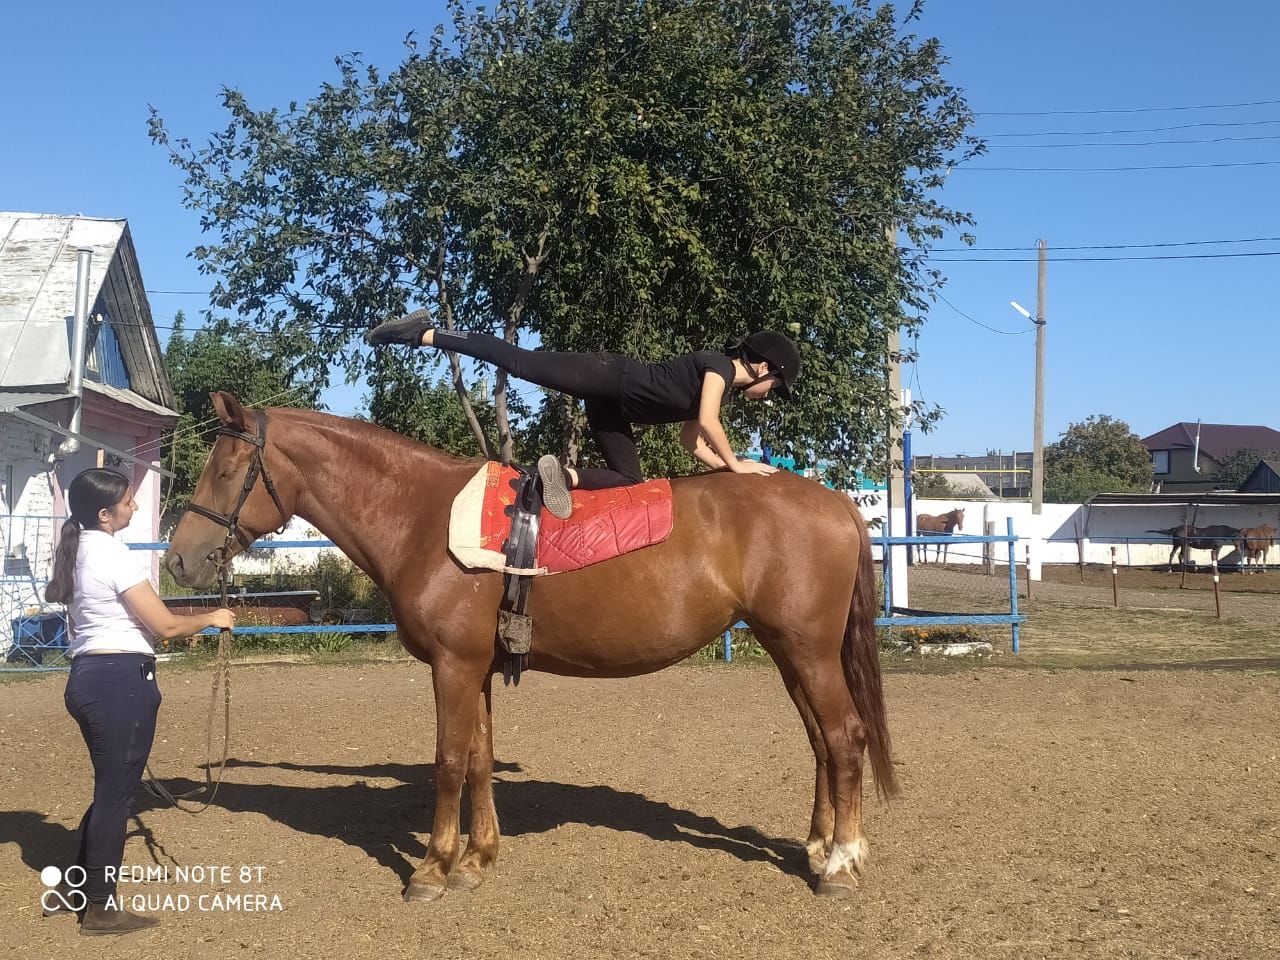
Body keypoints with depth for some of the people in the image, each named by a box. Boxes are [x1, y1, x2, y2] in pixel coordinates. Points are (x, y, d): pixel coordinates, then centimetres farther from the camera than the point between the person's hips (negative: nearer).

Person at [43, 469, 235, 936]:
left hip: (86, 675, 10)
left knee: (109, 788, 21)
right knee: (116, 793, 1)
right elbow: (164, 624, -15)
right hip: (120, 680, -10)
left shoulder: (77, 551, 12)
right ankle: (100, 909, 11)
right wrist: (211, 619, 2)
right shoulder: (114, 554, -17)